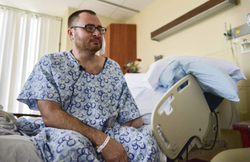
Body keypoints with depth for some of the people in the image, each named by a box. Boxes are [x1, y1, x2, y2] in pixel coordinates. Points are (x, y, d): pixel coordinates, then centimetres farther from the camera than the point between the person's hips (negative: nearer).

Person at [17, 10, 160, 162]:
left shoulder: (113, 68, 9)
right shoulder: (49, 63, 2)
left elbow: (130, 119, 7)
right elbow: (50, 115, -12)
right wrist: (101, 140, -20)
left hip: (108, 135, 3)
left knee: (145, 141, -27)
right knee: (70, 141, -37)